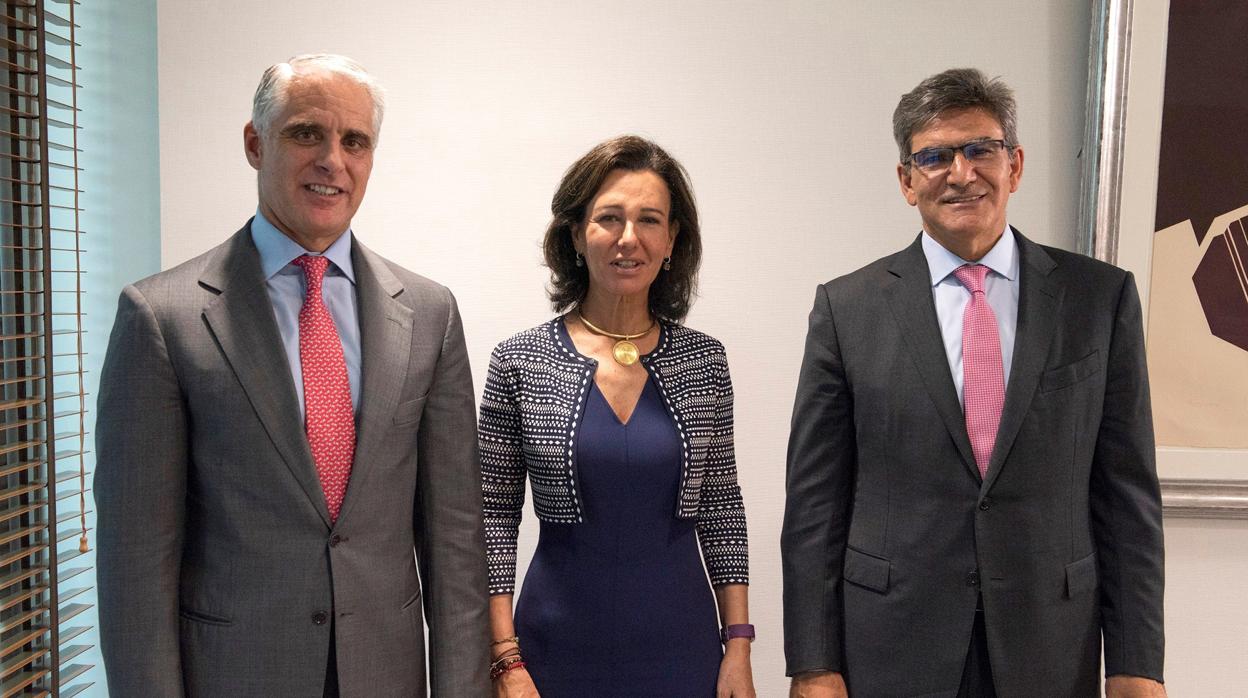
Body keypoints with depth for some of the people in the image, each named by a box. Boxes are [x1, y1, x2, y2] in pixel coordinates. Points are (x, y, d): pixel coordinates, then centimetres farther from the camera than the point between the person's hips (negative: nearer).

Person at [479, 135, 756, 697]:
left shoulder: (704, 359, -1)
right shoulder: (519, 362, -6)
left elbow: (721, 509, 4)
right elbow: (493, 519, -3)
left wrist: (738, 648, 0)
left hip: (682, 643, 2)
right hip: (561, 645, -1)